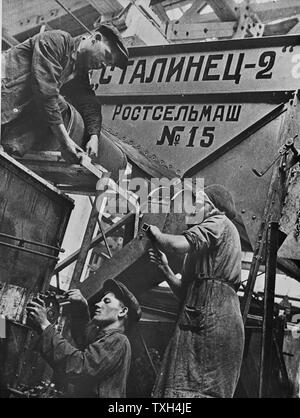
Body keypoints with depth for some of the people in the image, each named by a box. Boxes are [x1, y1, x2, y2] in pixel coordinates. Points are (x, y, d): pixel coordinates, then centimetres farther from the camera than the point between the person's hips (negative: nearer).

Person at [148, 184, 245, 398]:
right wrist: (165, 268, 17)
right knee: (210, 389, 4)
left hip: (209, 316, -10)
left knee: (188, 388, -15)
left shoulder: (219, 223, 3)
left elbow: (180, 245, -17)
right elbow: (186, 293, 27)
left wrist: (157, 234, 2)